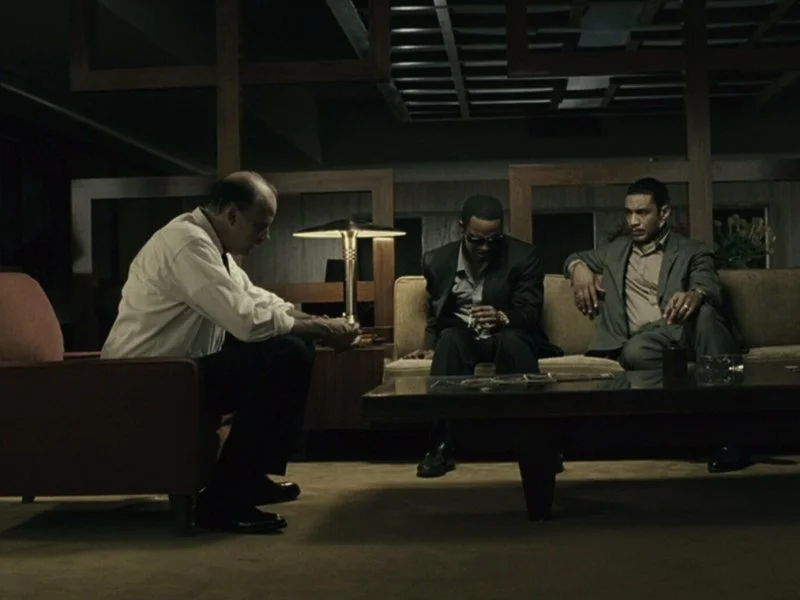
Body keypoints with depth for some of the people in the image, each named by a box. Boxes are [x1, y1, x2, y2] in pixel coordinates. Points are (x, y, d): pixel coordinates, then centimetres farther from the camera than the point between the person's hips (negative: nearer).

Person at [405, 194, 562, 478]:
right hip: (462, 339, 2)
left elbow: (531, 312, -13)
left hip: (509, 336, -1)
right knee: (450, 338, -34)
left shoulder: (523, 256, -6)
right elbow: (435, 317, 15)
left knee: (512, 340, -37)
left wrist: (501, 317, -35)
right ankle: (442, 445, -38)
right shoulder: (437, 261, 3)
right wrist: (431, 347, -4)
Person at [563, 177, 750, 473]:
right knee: (635, 352, -37)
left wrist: (696, 295, -32)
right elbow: (575, 258, 39)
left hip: (685, 332, -1)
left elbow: (711, 289, -5)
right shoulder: (617, 250, 29)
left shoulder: (693, 252, 14)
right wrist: (579, 268, 12)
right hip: (644, 339, 2)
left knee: (704, 312, -38)